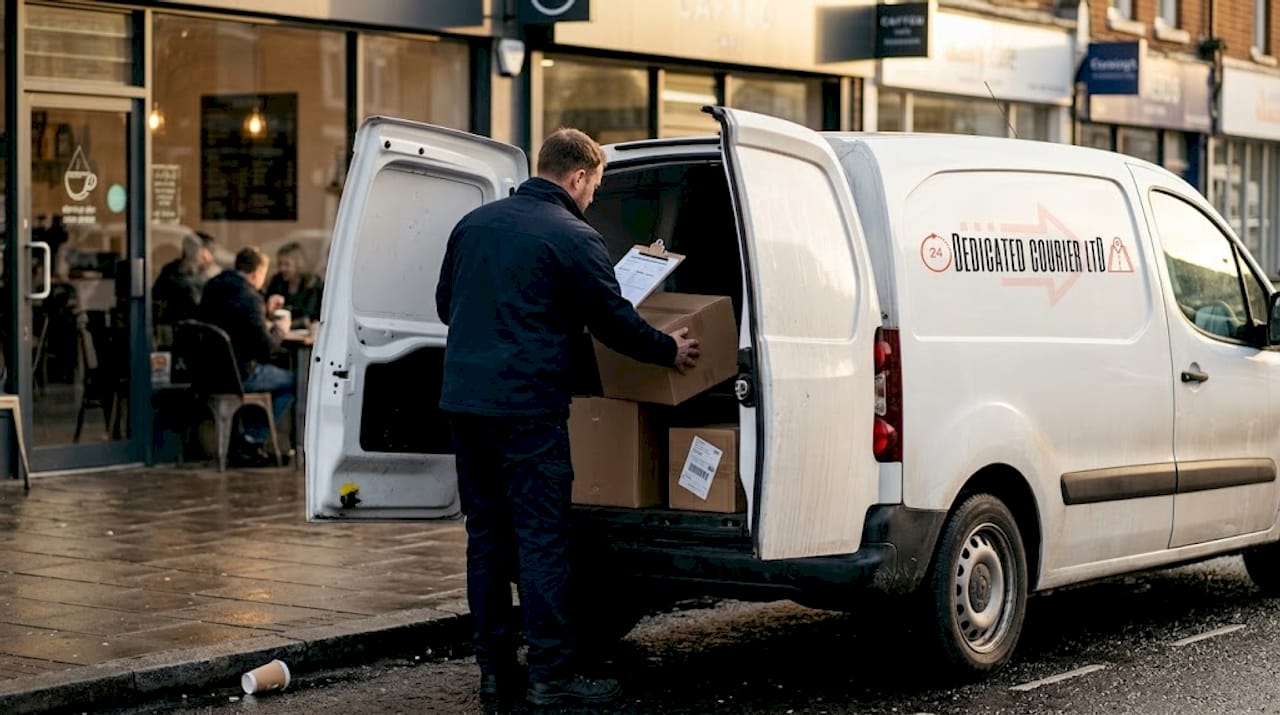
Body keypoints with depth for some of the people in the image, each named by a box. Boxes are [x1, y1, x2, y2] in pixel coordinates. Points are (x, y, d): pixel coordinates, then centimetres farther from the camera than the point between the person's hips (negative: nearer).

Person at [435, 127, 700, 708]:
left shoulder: (475, 223, 13)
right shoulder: (572, 237, -8)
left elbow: (445, 303, 22)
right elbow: (614, 320, -5)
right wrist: (670, 350, 11)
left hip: (464, 400, 7)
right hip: (527, 408, -7)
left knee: (486, 535, 12)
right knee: (542, 540, -2)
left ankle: (494, 670, 17)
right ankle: (552, 676, -1)